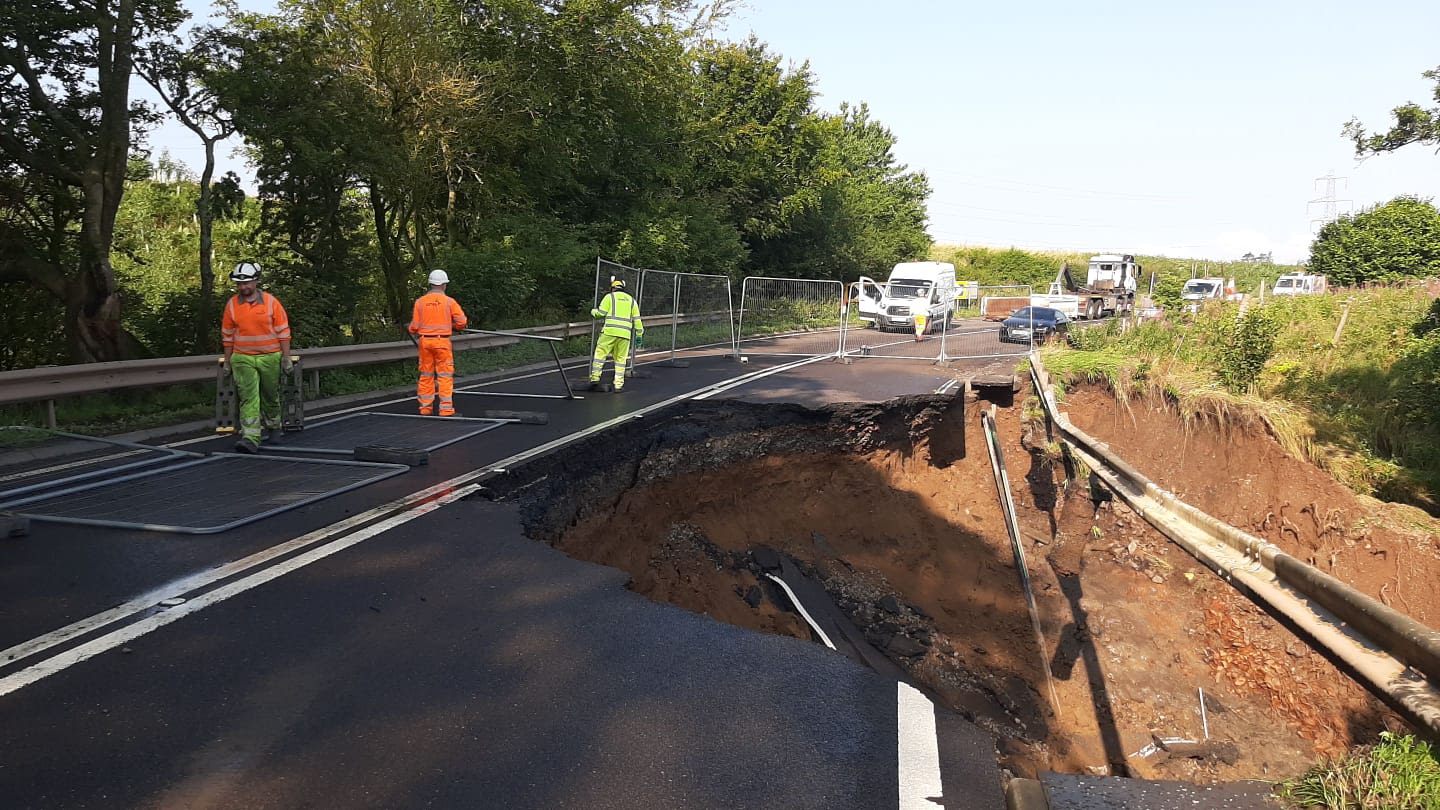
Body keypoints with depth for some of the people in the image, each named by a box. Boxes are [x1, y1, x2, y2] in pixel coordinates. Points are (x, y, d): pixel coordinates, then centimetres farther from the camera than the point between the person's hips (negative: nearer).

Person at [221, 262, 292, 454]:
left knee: (270, 396, 14)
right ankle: (250, 438, -16)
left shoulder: (271, 302, -5)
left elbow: (283, 332, -2)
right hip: (243, 359, 1)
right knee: (248, 397, -10)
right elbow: (227, 336, 9)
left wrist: (286, 357, -5)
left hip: (270, 358, 0)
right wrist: (227, 361, 9)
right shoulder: (232, 305, 1)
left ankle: (274, 428, 37)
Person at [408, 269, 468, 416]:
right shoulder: (449, 301, -5)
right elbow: (462, 322, -7)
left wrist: (412, 332, 25)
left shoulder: (420, 301, 1)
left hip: (424, 341, 3)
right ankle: (446, 409, -3)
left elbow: (414, 327, 2)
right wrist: (452, 326, 14)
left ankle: (425, 408, 15)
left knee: (426, 375, 11)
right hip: (442, 341, -3)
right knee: (445, 376, 0)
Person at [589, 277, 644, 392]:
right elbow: (637, 319, 15)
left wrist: (593, 311, 23)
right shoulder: (631, 300, 19)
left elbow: (601, 313, 1)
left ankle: (595, 379, -3)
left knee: (600, 354, 3)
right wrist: (639, 335, 20)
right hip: (625, 334, 3)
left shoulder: (609, 296, 8)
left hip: (610, 331, -3)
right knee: (620, 359, 8)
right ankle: (618, 385, 5)